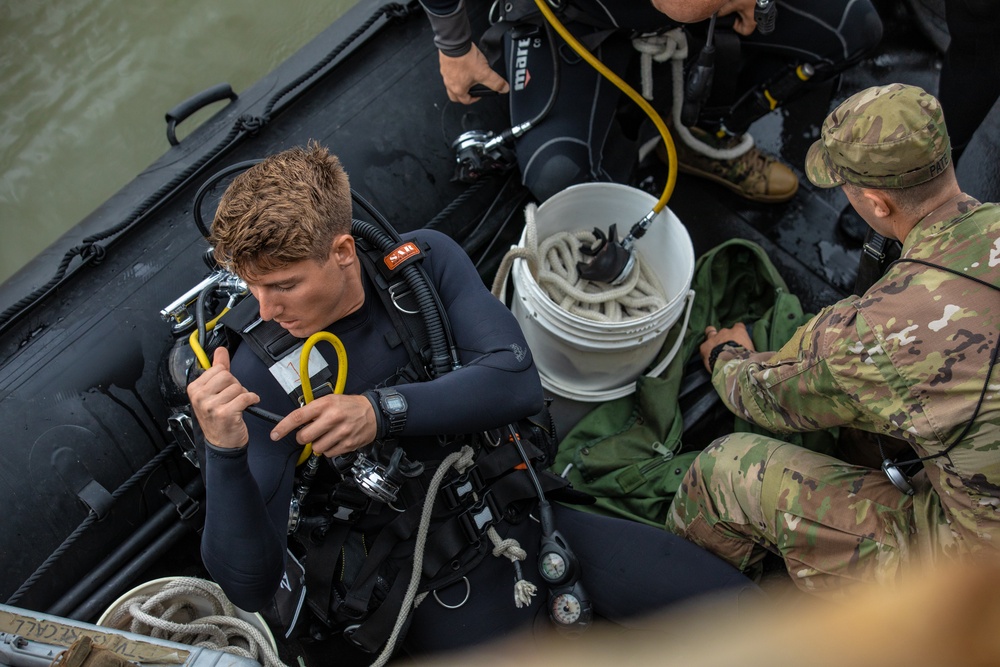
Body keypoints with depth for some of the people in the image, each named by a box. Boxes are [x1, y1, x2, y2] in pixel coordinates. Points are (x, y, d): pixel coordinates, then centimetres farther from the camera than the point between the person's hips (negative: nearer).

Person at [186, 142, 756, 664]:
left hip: (525, 517, 4)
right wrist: (224, 450, -34)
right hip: (437, 590, -4)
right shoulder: (261, 373, -12)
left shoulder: (425, 262, -2)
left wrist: (381, 410, -26)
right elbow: (250, 585, -16)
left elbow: (518, 382, -14)